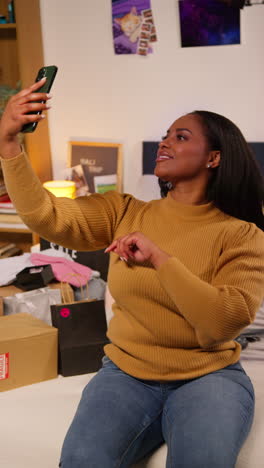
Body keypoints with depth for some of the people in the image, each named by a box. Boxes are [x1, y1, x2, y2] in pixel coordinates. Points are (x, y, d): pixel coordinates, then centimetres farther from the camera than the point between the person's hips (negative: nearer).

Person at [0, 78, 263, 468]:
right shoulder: (124, 212, 6)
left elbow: (228, 321, -17)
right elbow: (46, 217, -6)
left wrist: (160, 258, -21)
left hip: (208, 376, -2)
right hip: (126, 372, 2)